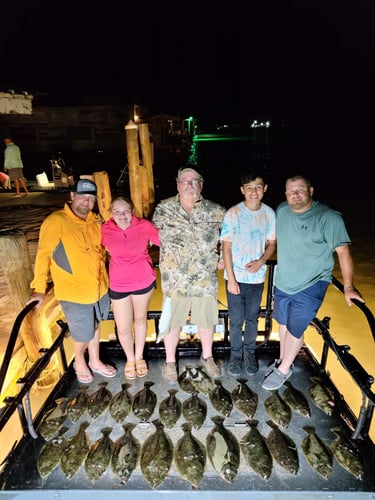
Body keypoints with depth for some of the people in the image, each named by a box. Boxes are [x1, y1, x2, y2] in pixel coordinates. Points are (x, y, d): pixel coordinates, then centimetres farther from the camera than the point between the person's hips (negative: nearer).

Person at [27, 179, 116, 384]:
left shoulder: (96, 220, 2)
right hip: (74, 292, -5)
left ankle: (95, 361, 46)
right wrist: (39, 288, -14)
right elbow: (43, 254, -14)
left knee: (95, 326, 23)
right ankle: (79, 362, 43)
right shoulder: (56, 221, -16)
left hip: (100, 287, 5)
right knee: (83, 335, 11)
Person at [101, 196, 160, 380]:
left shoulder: (144, 226, -14)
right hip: (118, 285, 0)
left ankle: (139, 356, 46)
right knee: (123, 328, 9)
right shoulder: (105, 230, -12)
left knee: (140, 319, 20)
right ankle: (130, 359, 41)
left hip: (144, 281, 0)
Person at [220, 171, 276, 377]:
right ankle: (236, 354, 34)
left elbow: (271, 243, 6)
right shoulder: (233, 213, -13)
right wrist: (231, 278, -12)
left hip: (257, 277, 3)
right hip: (236, 277, -2)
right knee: (236, 320, 11)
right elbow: (226, 248, -10)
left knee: (252, 318, 18)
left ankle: (249, 352, 40)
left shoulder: (269, 213, -3)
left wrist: (261, 261, -13)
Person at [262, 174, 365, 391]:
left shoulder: (329, 217, -19)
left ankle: (284, 369, 29)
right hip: (282, 282, 6)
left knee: (295, 329, 5)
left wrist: (349, 286, -25)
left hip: (310, 286, -5)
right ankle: (282, 359, 43)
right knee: (283, 323, 19)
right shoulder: (281, 210, -2)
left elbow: (343, 251, -19)